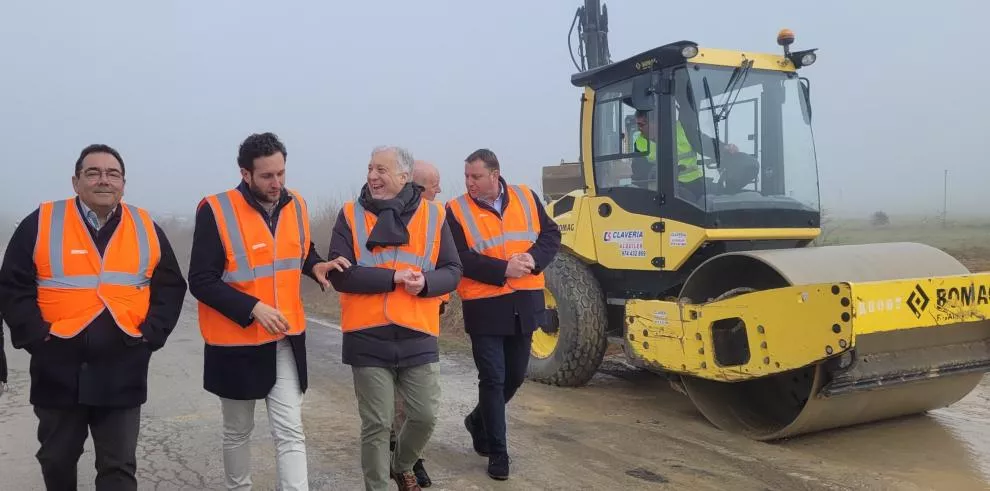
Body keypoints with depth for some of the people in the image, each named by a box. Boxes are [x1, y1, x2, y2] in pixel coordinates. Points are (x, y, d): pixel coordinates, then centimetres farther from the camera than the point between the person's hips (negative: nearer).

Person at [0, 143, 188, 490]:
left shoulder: (146, 229, 5)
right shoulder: (41, 224, -1)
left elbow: (171, 287, 9)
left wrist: (151, 334, -3)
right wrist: (37, 336, -10)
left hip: (122, 374, 0)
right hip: (58, 371, 0)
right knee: (57, 459, 17)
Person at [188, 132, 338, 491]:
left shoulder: (296, 205, 1)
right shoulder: (216, 211, -15)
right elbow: (201, 281, -16)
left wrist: (316, 266, -4)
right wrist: (253, 308, -24)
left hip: (286, 340, 4)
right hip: (236, 342, -3)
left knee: (290, 432, 1)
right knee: (238, 431, 15)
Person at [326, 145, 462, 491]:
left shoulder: (433, 214, 3)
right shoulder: (351, 215, -1)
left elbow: (452, 272, 3)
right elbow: (340, 274, -10)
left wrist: (425, 282, -18)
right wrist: (393, 277, -18)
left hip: (418, 336, 2)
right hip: (368, 337, -2)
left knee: (425, 415, 10)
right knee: (376, 425, 6)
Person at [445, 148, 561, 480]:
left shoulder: (526, 198, 3)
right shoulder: (457, 210, -6)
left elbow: (551, 234, 3)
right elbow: (461, 259, -15)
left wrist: (534, 258, -17)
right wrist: (504, 269, -23)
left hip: (524, 303, 4)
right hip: (485, 306, -4)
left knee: (515, 374, 15)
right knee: (492, 378, -1)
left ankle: (479, 421, 40)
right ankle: (497, 452, 12)